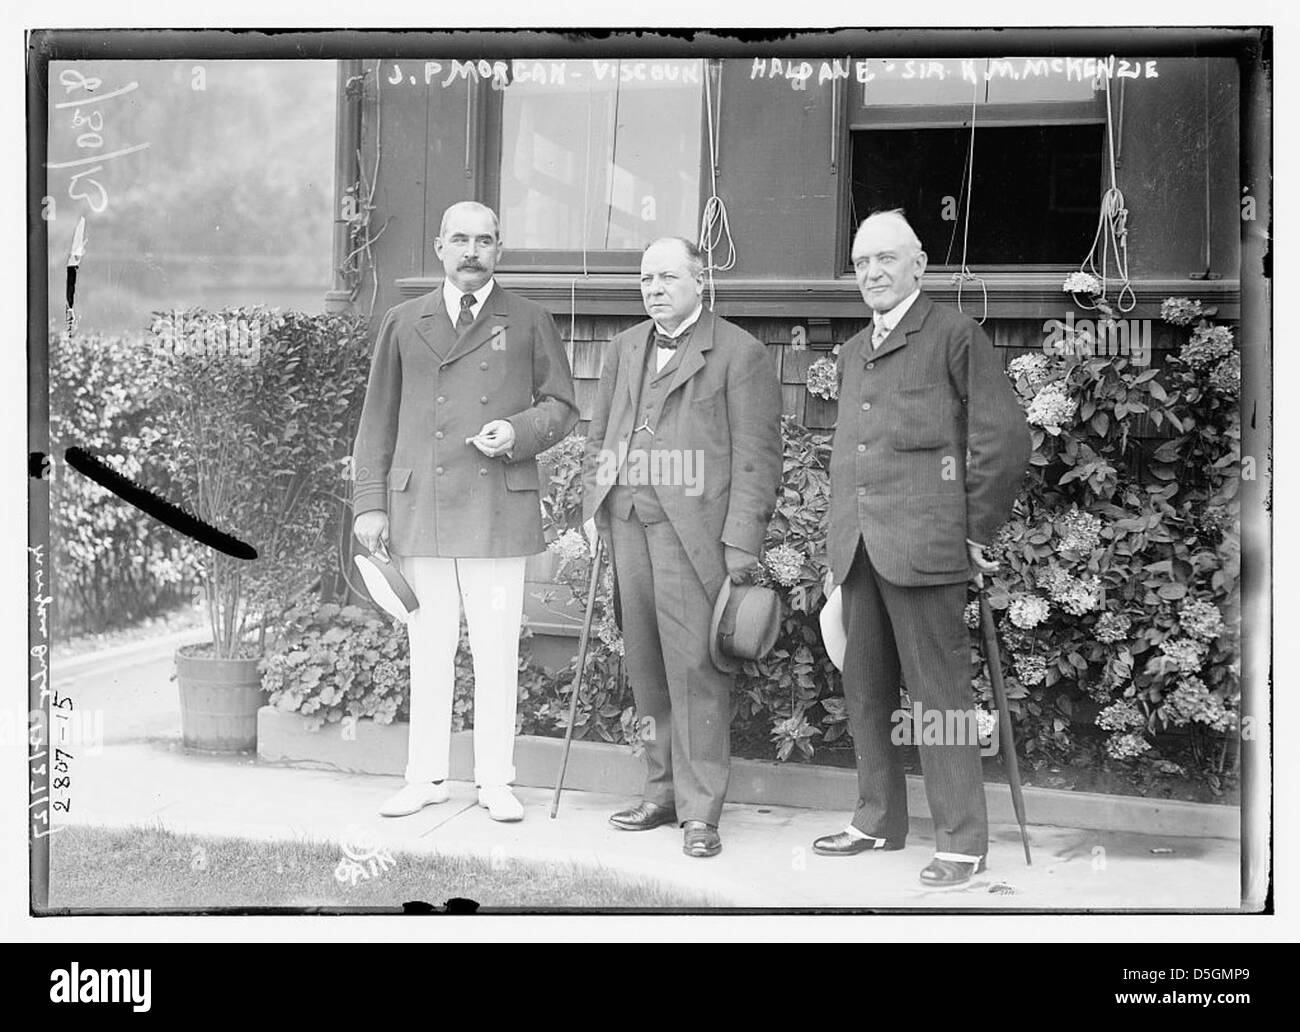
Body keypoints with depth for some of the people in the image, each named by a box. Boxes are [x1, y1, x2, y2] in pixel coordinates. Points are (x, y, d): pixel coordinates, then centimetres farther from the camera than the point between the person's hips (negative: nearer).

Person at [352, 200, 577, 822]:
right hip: (419, 508, 1)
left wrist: (518, 431, -10)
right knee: (428, 649, 6)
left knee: (497, 649, 0)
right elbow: (378, 418, 13)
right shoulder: (404, 324, 13)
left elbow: (562, 406, 10)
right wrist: (370, 502, 6)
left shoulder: (529, 322, 10)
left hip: (499, 508, -1)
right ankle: (426, 777, 16)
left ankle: (495, 781, 11)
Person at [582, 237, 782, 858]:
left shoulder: (738, 353, -1)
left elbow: (756, 455, -5)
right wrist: (593, 505, 14)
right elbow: (599, 435, 24)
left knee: (694, 667, -8)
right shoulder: (623, 348, 19)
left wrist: (742, 542, -11)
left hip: (695, 528, -6)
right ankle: (662, 792, 19)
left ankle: (700, 811, -3)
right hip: (627, 522, 6)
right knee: (645, 665, 9)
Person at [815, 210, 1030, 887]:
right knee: (864, 691, 11)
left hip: (923, 545, -7)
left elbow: (1006, 437, -7)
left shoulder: (955, 336, -2)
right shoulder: (854, 350, 21)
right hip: (858, 548, 7)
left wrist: (978, 532, -6)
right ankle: (878, 821, 23)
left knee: (938, 693, -5)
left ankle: (962, 842, 1)